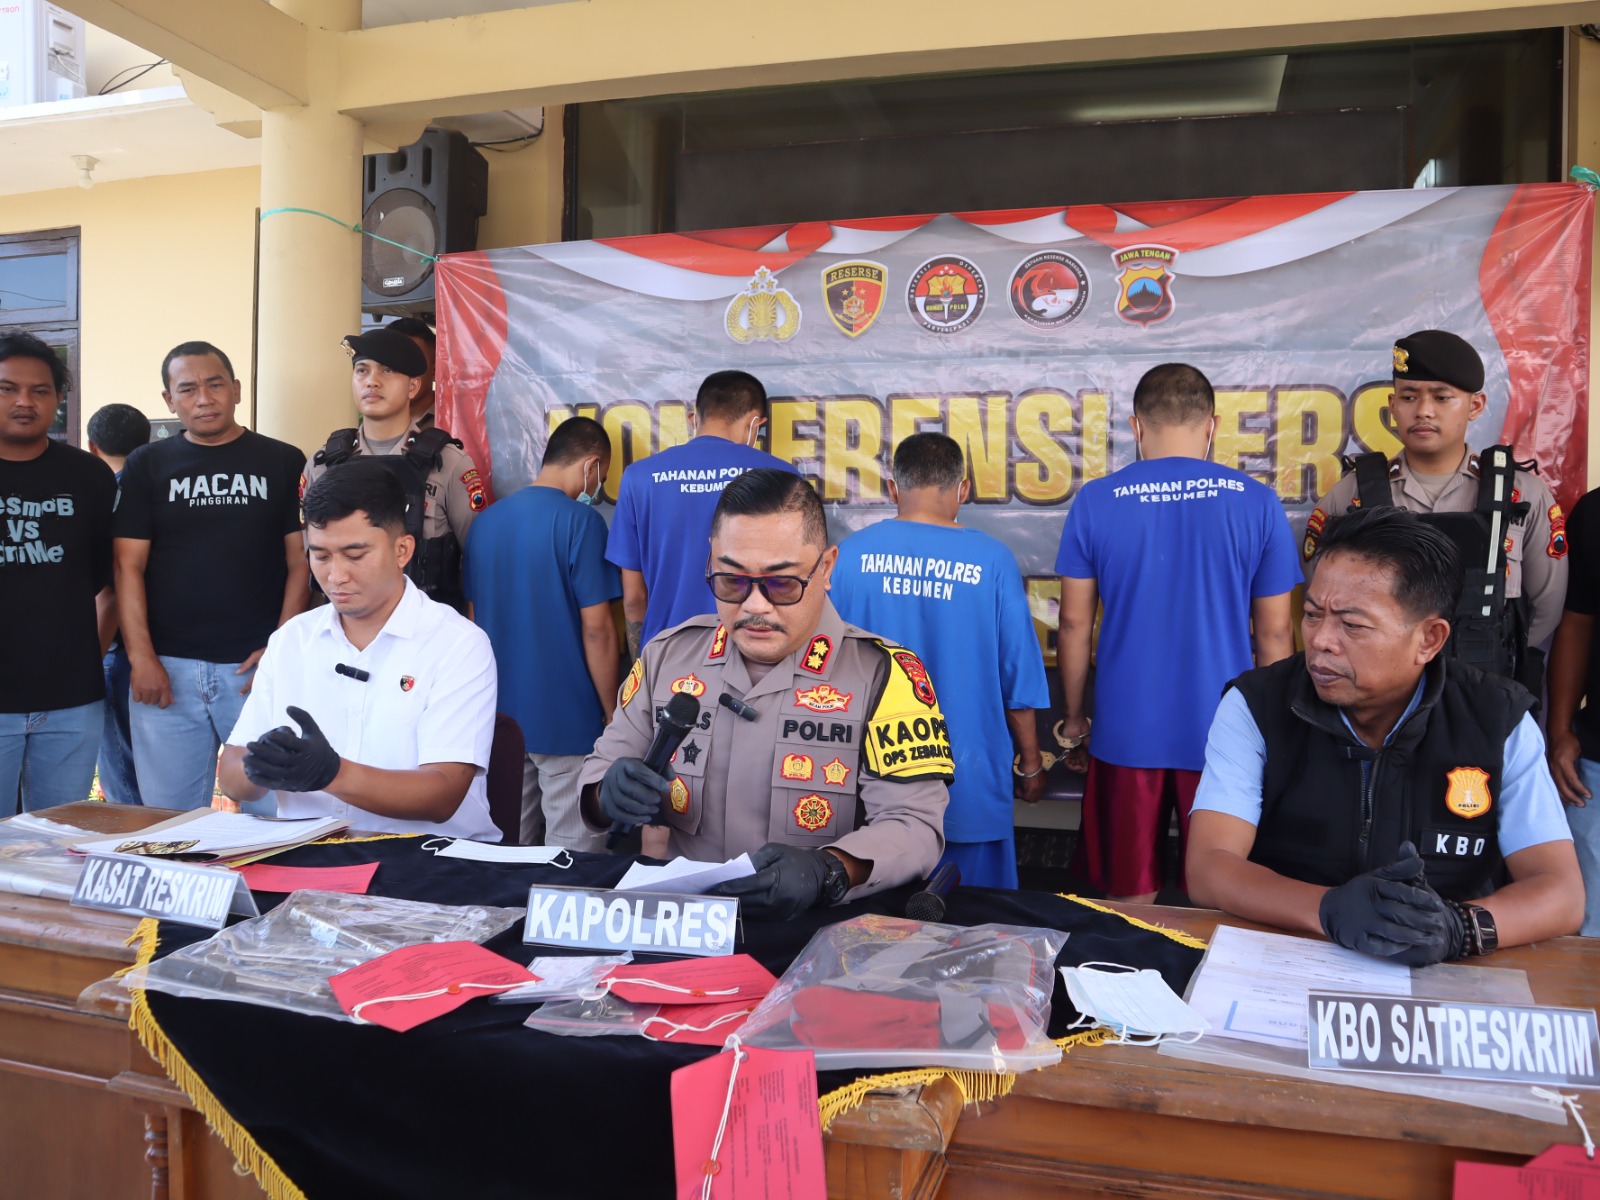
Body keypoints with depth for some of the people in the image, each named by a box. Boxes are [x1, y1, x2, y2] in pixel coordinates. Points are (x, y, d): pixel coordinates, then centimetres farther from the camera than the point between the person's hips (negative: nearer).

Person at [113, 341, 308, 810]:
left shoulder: (283, 463, 7)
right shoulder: (147, 465, 10)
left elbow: (300, 563, 4)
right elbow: (128, 566, 5)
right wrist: (140, 656, -5)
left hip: (258, 666, -1)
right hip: (166, 669, 2)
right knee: (170, 817, 7)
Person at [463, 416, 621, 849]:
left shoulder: (485, 521, 8)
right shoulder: (581, 521, -12)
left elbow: (475, 617, 15)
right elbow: (597, 629, -14)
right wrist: (612, 715, -5)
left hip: (501, 716, 7)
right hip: (568, 721, -7)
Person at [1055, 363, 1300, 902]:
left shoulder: (1095, 502, -3)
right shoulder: (1257, 503, -2)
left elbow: (1074, 626, 0)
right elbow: (1275, 634, 2)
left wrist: (1074, 720, 11)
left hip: (1125, 732, 0)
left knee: (1129, 898, 13)